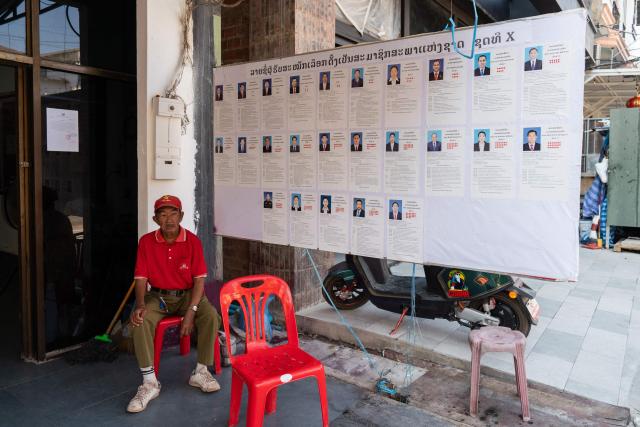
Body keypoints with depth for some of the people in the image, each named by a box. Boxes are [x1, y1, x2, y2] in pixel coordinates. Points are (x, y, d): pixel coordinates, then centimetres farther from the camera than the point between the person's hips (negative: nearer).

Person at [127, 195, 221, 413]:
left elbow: (199, 279, -11)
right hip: (157, 296, 1)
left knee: (211, 316, -28)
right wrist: (140, 304, -25)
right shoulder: (146, 241, -7)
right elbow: (141, 278, -6)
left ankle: (200, 372, -9)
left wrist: (191, 311, -23)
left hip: (187, 295, -1)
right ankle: (149, 382, -18)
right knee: (139, 321, -29)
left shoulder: (192, 241, -10)